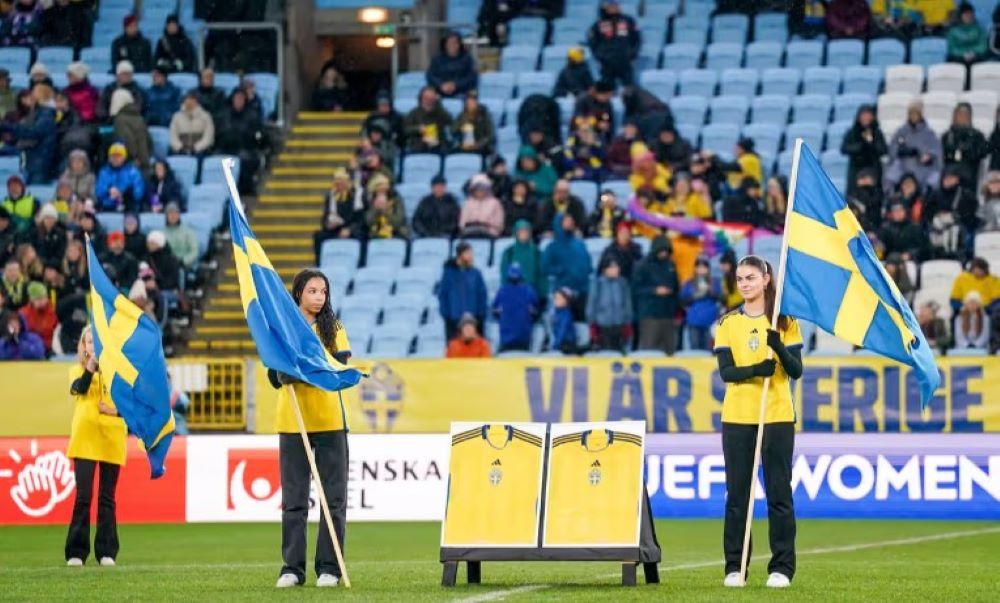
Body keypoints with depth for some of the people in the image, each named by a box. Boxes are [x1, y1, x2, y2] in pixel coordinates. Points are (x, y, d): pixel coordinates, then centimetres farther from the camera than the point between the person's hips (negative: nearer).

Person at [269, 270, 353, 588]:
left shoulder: (333, 329, 7)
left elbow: (341, 368, -7)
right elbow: (275, 377, 2)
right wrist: (283, 372, -20)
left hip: (330, 420, 0)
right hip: (291, 422, 0)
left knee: (334, 498, 0)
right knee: (294, 499, 2)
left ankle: (329, 568, 4)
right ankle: (292, 568, 5)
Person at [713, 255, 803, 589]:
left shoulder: (785, 321, 4)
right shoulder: (728, 323, 7)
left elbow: (796, 370, -2)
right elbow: (726, 371, -3)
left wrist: (779, 348, -21)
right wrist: (755, 370, -22)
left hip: (777, 417, -1)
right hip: (737, 417, 1)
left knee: (779, 492, -2)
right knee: (736, 493, 1)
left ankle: (782, 567, 1)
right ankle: (734, 567, 6)